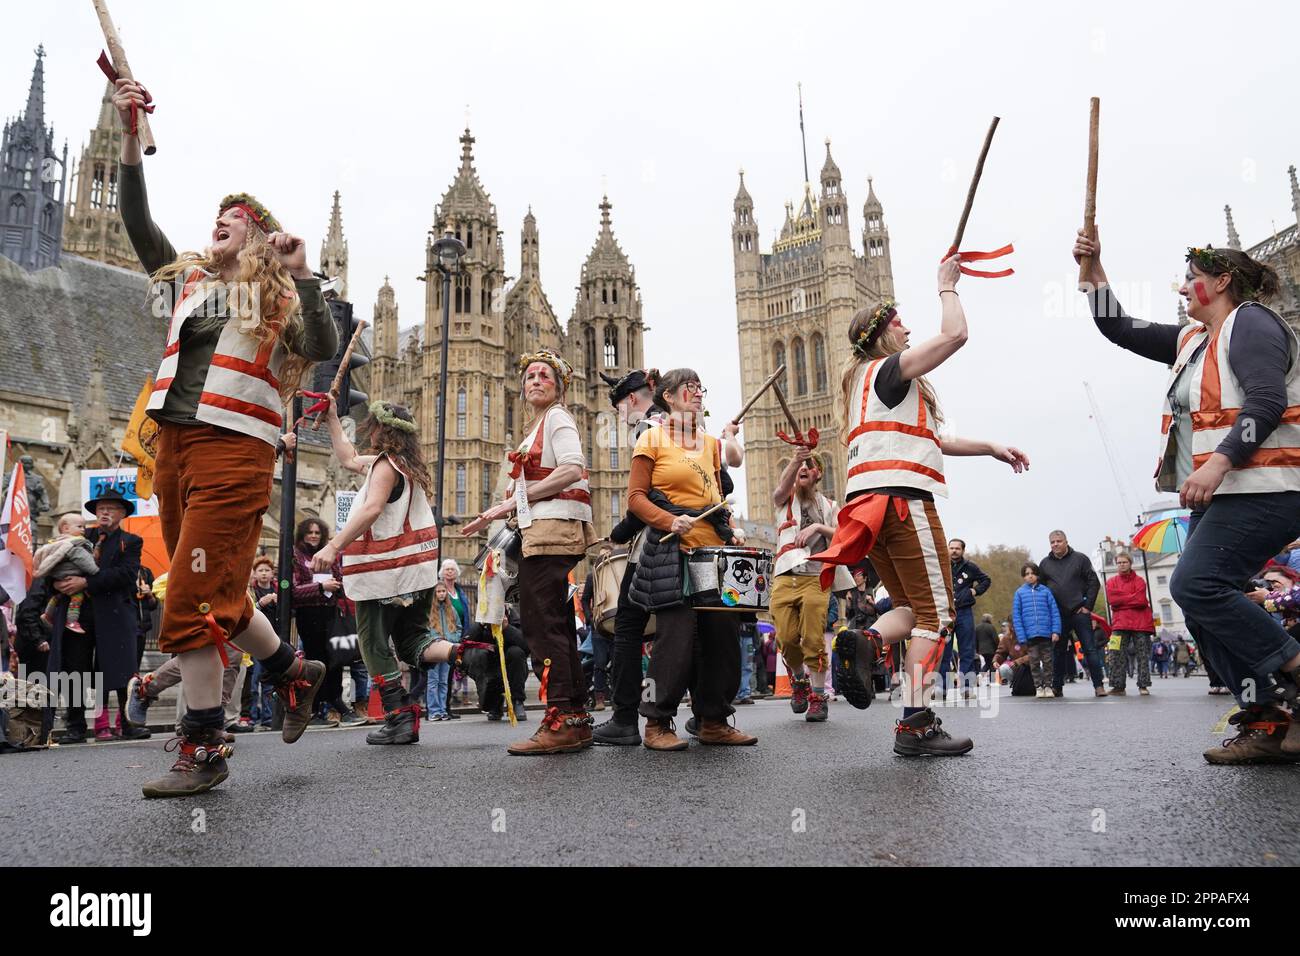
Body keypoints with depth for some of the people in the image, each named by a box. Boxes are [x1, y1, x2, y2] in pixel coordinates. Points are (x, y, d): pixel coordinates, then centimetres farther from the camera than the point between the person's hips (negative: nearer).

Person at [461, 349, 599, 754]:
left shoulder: (558, 418, -2)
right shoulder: (539, 427, 26)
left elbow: (572, 469, -18)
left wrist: (519, 498, -11)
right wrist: (504, 510, 14)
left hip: (555, 526, -10)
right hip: (543, 531, 10)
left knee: (541, 621, -13)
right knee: (558, 624, 9)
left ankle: (561, 722, -13)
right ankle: (577, 720, 14)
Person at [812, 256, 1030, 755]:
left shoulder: (864, 380, 27)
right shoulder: (889, 370, 0)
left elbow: (928, 442, 27)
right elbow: (955, 335, -8)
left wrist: (989, 448, 24)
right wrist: (948, 286, 9)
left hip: (870, 503, 9)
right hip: (902, 496, -9)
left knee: (912, 608, 15)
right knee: (936, 612, -5)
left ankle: (864, 642, -14)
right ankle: (916, 724, -11)